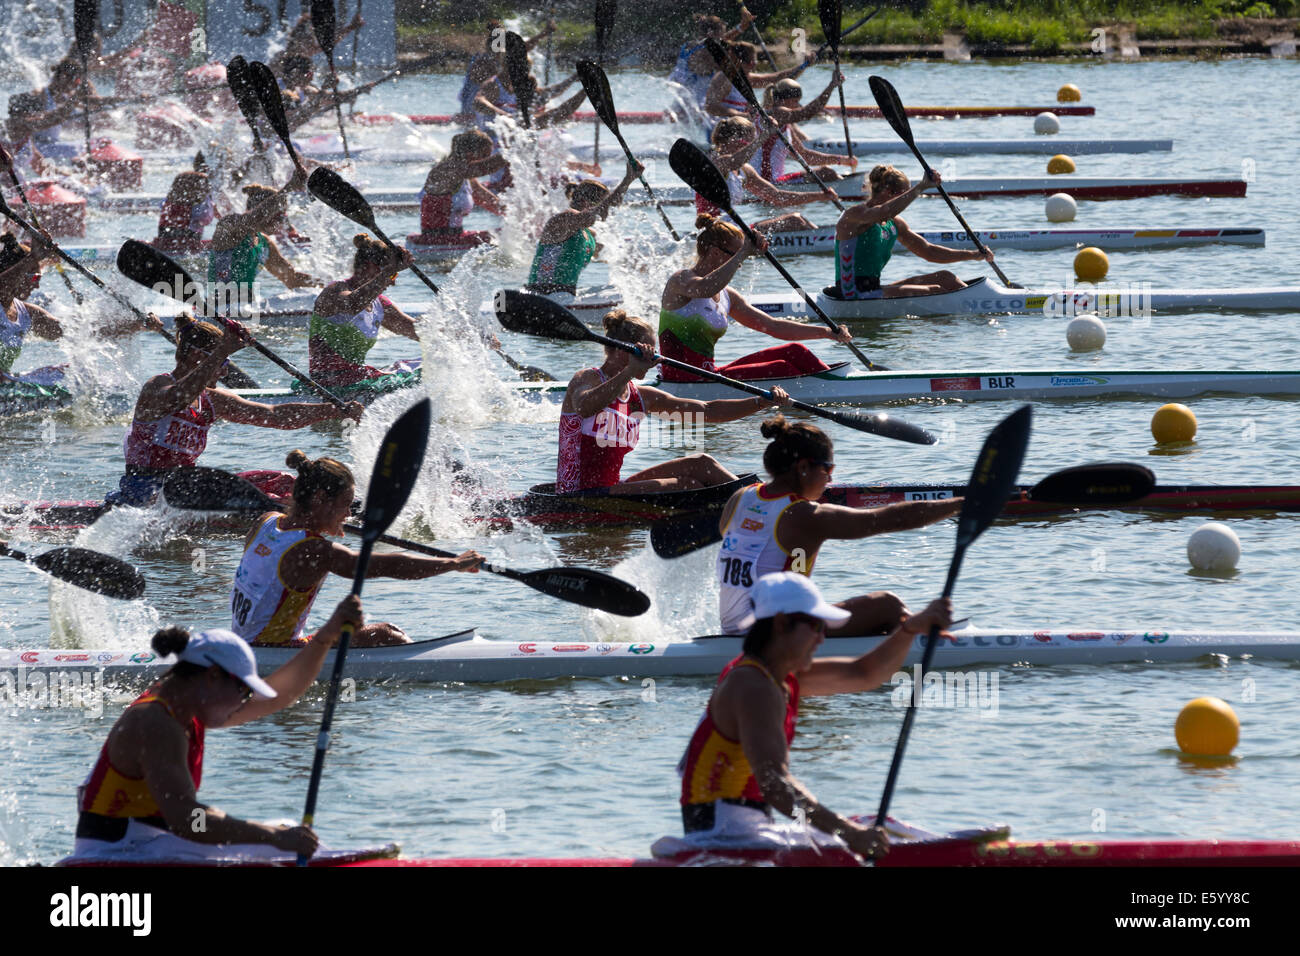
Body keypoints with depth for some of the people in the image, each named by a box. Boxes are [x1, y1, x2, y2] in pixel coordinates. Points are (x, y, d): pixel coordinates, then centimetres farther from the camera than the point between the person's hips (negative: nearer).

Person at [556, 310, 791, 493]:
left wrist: (764, 401, 0)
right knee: (689, 484, -19)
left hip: (611, 487, 8)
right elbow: (585, 408, -36)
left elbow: (708, 410, 10)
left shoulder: (640, 396, 12)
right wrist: (630, 371, -44)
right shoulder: (587, 379, -9)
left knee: (700, 464, -3)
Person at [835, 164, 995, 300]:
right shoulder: (853, 215, -13)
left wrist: (974, 255, 9)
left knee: (944, 278, 4)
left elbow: (928, 251, 18)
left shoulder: (894, 224, 15)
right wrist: (921, 187, -36)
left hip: (872, 290, 10)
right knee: (934, 291, -17)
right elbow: (885, 213, -36)